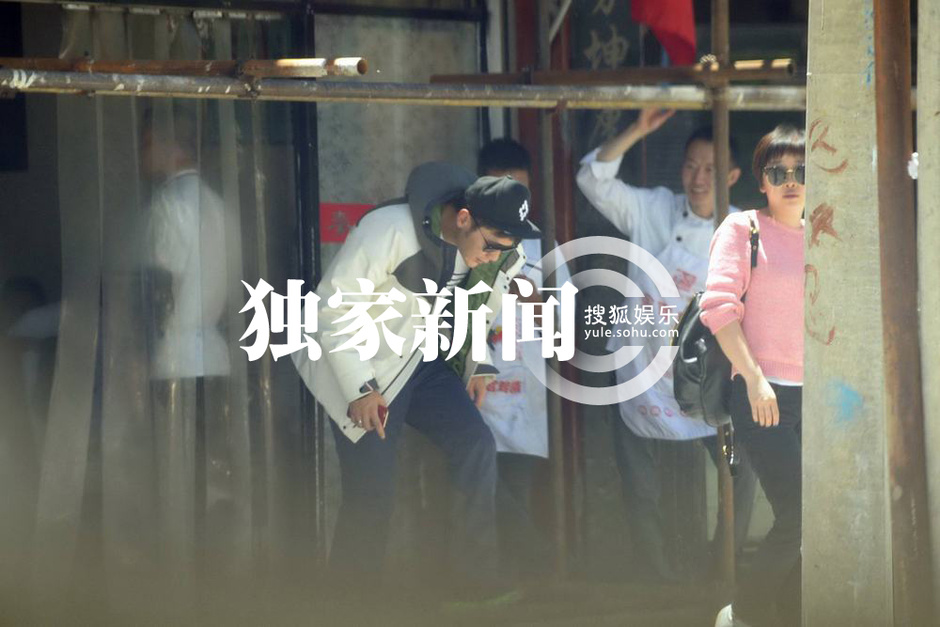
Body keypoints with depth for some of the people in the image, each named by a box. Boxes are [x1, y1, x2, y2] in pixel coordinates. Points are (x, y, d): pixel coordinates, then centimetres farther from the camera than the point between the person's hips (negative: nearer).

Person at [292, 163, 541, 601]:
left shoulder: (499, 254, -8)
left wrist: (478, 365, -1)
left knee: (476, 446, -15)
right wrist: (360, 388, -23)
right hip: (362, 367, -5)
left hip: (424, 364, 5)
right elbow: (331, 308, -21)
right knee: (371, 491, -10)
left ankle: (475, 581, -7)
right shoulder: (389, 232, -28)